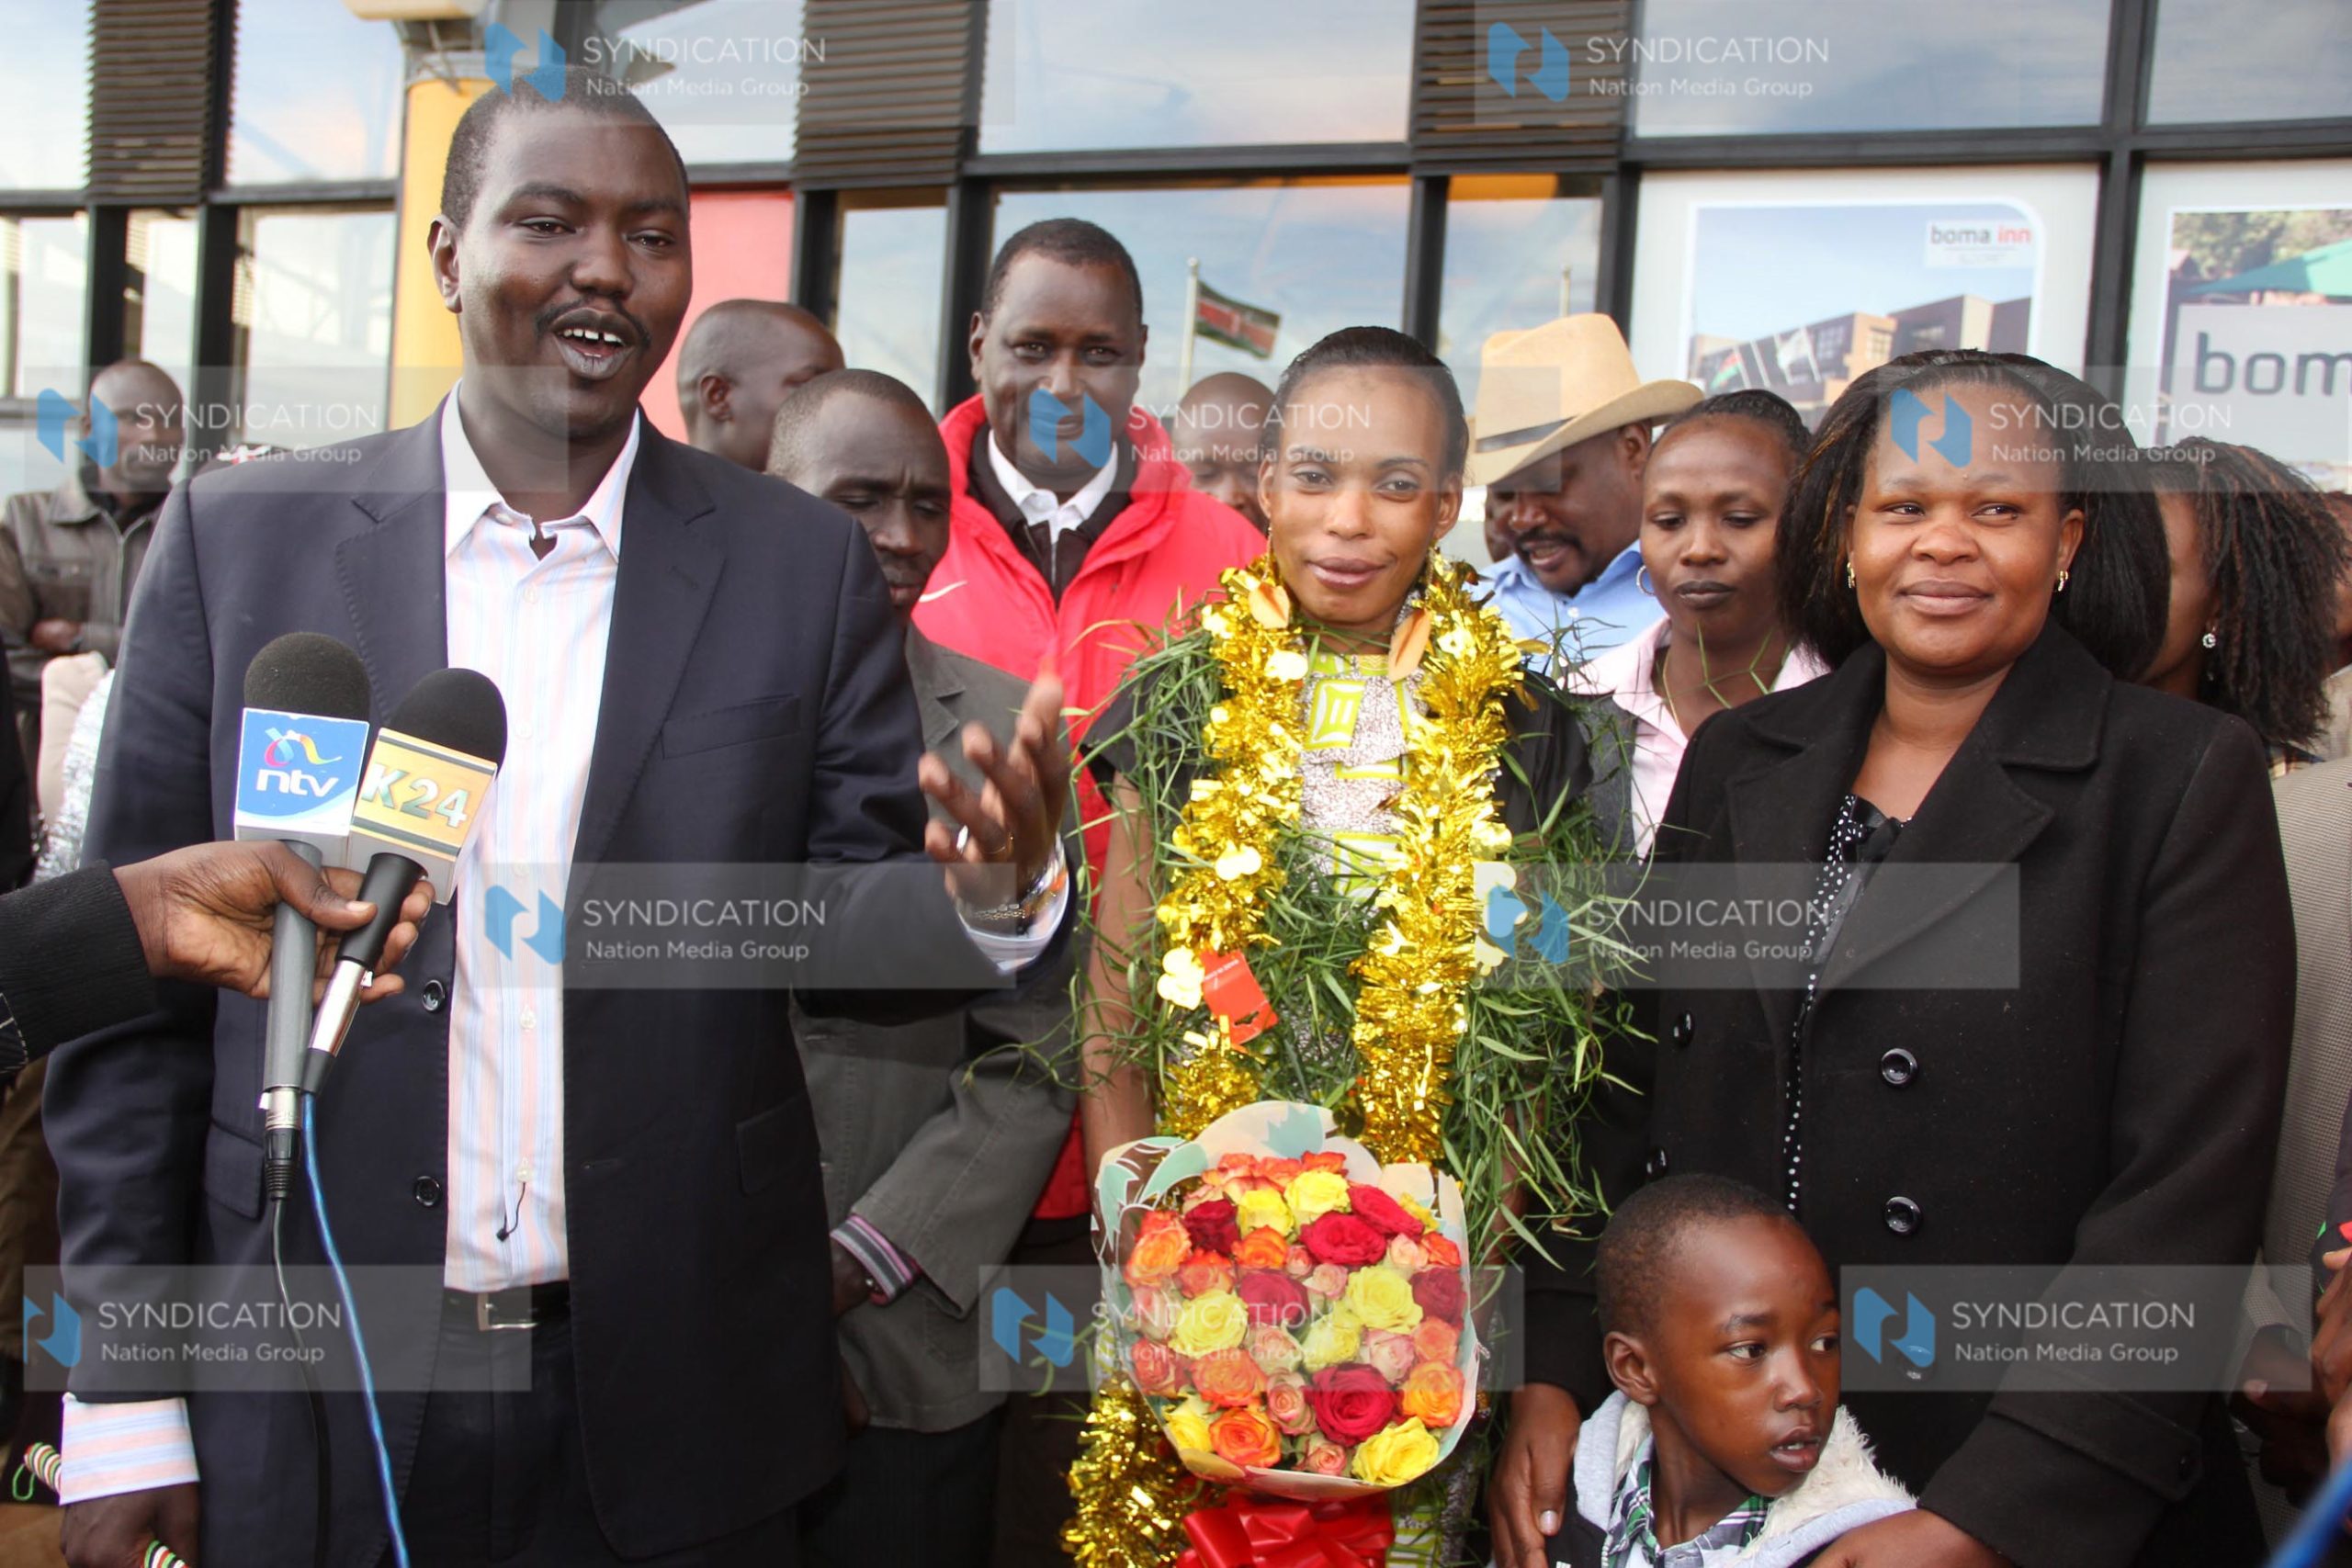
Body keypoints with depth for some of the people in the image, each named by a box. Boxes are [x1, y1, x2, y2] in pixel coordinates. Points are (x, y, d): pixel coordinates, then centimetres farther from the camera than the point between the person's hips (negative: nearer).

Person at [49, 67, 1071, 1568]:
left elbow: (841, 925, 0)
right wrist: (123, 1396, -1)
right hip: (310, 1408, 0)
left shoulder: (804, 563, -2)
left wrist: (990, 892, -22)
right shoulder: (242, 538, -2)